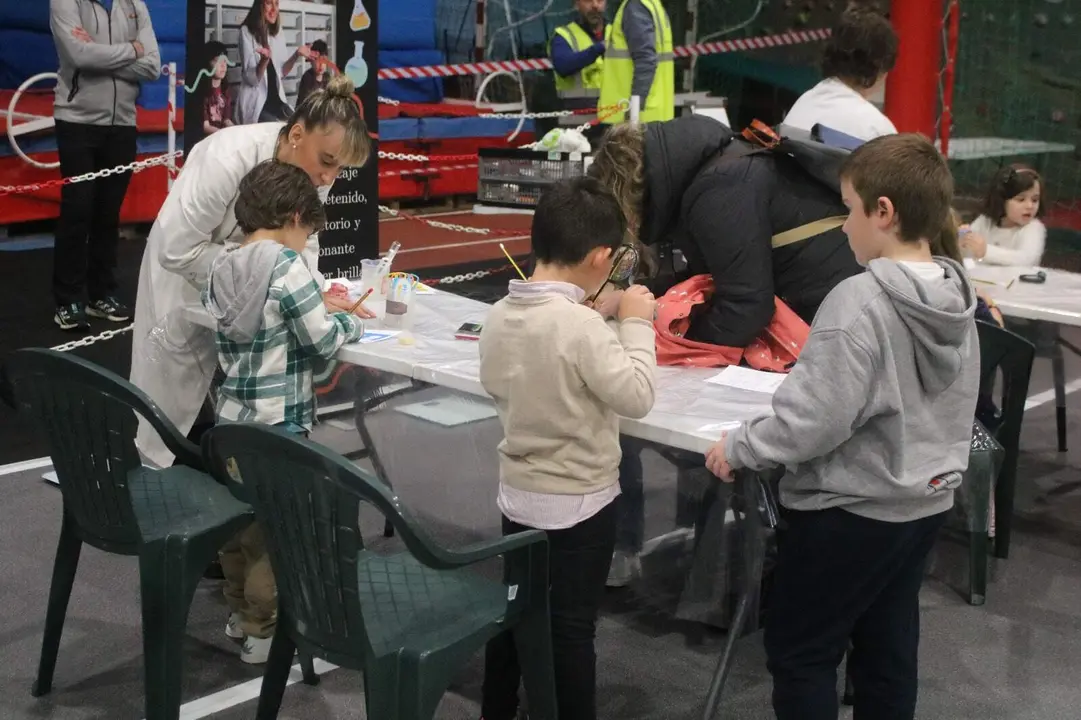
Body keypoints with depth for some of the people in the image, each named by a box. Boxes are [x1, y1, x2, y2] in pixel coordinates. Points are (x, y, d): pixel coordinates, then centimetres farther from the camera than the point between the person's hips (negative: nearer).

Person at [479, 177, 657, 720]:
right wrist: (635, 324, -11)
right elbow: (636, 397, -22)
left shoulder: (499, 315, -3)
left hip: (518, 493, 7)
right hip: (580, 503, -7)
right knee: (571, 627, 7)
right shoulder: (581, 325, -26)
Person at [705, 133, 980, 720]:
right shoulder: (956, 301, 1)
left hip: (850, 511, -8)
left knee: (798, 653, 7)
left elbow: (813, 419, -25)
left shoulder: (860, 302, -24)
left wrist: (738, 448, -12)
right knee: (889, 650, 18)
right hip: (925, 503, 8)